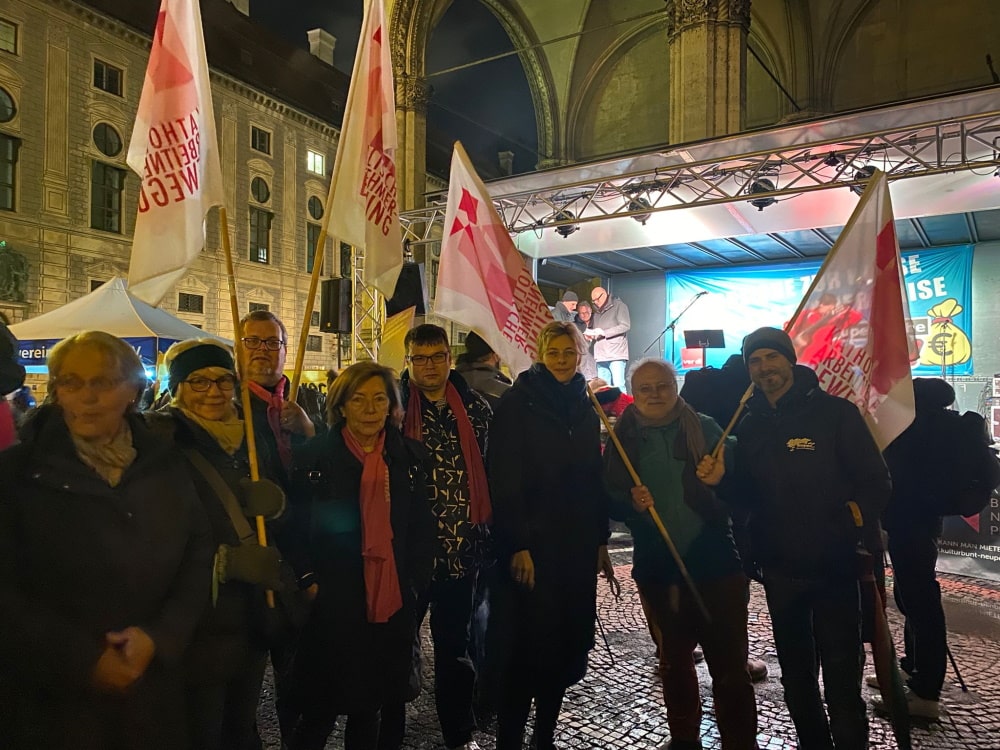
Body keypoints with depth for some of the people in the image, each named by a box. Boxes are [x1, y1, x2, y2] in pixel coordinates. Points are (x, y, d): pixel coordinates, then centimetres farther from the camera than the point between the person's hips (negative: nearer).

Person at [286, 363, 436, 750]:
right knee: (320, 712, 9)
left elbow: (422, 526, 8)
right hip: (332, 604, -3)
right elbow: (297, 527, -4)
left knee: (369, 706, 19)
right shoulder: (314, 456, -6)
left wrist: (417, 579, 2)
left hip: (392, 604, 3)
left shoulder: (409, 457, 3)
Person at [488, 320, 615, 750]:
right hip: (532, 545, -6)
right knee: (525, 646, 0)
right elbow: (505, 481, -13)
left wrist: (601, 540, 11)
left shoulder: (585, 408, 11)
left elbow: (594, 478, 13)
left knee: (566, 641, 12)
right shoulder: (517, 405, -7)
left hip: (577, 544, 6)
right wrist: (518, 545, -18)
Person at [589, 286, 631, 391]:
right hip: (601, 355, 6)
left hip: (616, 354, -6)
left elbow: (626, 325, -9)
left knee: (618, 386, -11)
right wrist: (591, 333, 3)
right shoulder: (597, 311, 21)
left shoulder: (618, 305, 2)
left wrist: (604, 332, -14)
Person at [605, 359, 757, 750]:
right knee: (673, 662, 19)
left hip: (715, 563, -2)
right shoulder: (623, 439, 2)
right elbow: (610, 502, 3)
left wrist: (720, 478, -23)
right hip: (657, 570, 2)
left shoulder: (705, 429, -1)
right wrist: (632, 504, -18)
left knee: (730, 665, 0)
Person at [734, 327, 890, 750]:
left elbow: (875, 482, -8)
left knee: (841, 675, 4)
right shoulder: (751, 425, 6)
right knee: (795, 673, 18)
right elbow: (747, 495, 10)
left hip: (834, 568, -4)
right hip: (779, 569, 5)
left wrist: (856, 535, -19)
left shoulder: (835, 413, -6)